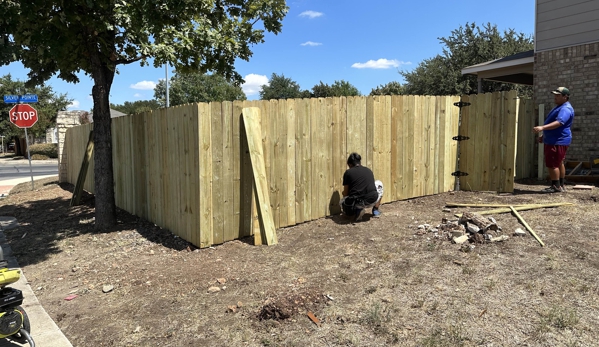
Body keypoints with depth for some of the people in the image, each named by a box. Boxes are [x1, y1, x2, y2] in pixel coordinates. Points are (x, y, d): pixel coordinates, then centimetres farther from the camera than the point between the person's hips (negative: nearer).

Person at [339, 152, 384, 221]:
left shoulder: (348, 172, 10)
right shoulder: (369, 171, 20)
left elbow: (345, 193, 15)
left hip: (355, 202, -3)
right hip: (372, 201, 3)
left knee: (342, 202, 34)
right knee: (379, 184, 35)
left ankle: (357, 210, 3)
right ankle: (375, 210, 28)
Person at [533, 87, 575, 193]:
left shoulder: (566, 109, -17)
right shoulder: (559, 107, 19)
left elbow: (559, 122, -34)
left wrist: (542, 127, -46)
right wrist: (543, 135, 27)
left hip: (558, 141, -11)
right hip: (553, 140, 11)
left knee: (552, 164, -10)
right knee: (558, 164, 15)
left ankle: (556, 186, -5)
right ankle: (560, 186, 23)